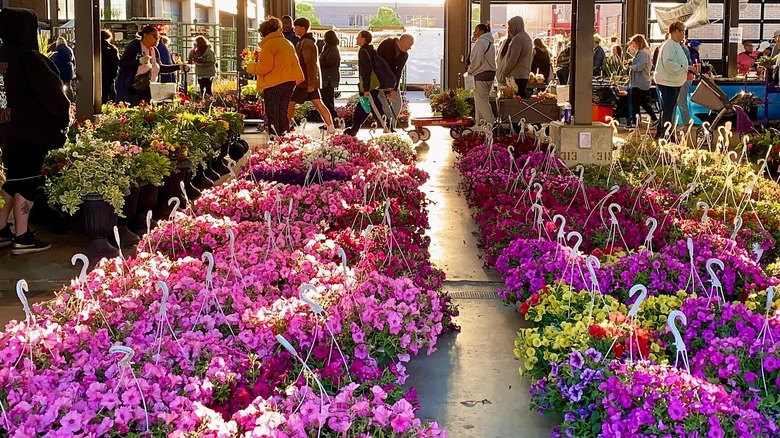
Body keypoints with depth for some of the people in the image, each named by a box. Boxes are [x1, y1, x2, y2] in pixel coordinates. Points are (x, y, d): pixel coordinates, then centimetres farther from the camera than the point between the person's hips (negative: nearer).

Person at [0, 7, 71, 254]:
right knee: (26, 181, 0)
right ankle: (22, 239, 5)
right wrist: (64, 116, 1)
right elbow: (50, 91, -14)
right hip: (31, 131, -7)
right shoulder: (28, 58, -18)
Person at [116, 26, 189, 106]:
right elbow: (121, 63, -17)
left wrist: (179, 66, 14)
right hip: (130, 90, -7)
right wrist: (140, 61, -29)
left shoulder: (154, 50, 12)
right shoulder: (134, 46, -9)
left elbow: (159, 68, 22)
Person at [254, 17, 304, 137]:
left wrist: (254, 68, 1)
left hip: (274, 83, -8)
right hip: (289, 81, 8)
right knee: (283, 114, 15)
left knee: (272, 116, -2)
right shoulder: (287, 43, 14)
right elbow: (294, 62, 15)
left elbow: (265, 67, -16)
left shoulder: (269, 44, -11)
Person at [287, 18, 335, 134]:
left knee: (290, 103, -4)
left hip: (305, 81, -10)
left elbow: (310, 64, -22)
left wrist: (311, 83, -25)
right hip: (311, 81, 10)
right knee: (318, 103, 8)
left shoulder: (306, 43, -16)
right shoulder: (308, 41, 16)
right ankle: (331, 128, 6)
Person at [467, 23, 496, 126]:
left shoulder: (480, 42, -12)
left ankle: (491, 122, -12)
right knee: (483, 99, 15)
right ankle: (479, 121, 19)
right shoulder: (490, 42, 17)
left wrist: (470, 70, -3)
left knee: (481, 100, -7)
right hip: (491, 72, 10)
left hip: (481, 74, -10)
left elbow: (477, 59, -19)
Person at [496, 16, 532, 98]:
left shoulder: (517, 39, -12)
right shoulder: (527, 38, 17)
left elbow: (512, 59, -17)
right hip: (525, 75, 10)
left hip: (516, 76, -10)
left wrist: (503, 74, -10)